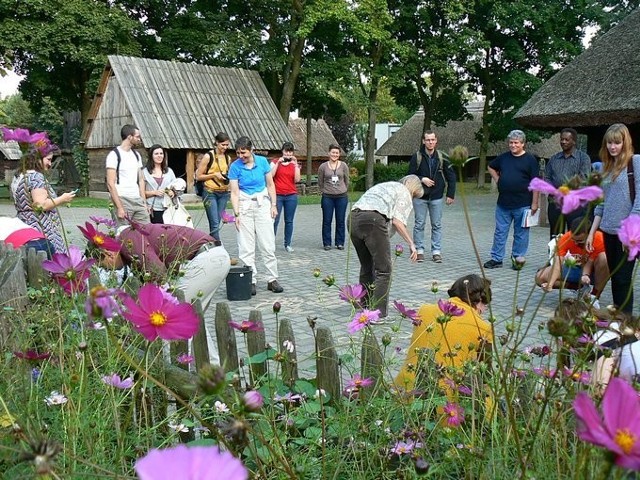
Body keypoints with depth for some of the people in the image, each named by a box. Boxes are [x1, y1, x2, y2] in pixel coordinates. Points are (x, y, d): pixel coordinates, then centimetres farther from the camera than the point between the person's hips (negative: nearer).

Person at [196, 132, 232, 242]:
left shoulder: (228, 158, 9)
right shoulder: (208, 156, -5)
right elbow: (198, 176, -4)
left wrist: (227, 178, 3)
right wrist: (214, 175, -14)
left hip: (224, 193, 5)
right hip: (210, 193, -5)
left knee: (217, 222, 6)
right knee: (215, 224, -11)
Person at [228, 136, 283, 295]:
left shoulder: (262, 161, -2)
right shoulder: (235, 166, -7)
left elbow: (270, 185, 6)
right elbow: (234, 193, -7)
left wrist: (274, 205, 2)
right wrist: (236, 214, -12)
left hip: (262, 203, 1)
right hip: (244, 205, -1)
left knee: (268, 244, 1)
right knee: (246, 246, 0)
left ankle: (272, 279, 9)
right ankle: (250, 281, 8)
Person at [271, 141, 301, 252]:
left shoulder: (295, 164, 11)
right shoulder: (275, 162, 6)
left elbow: (297, 179, -3)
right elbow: (270, 175, -9)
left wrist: (295, 164, -7)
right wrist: (278, 163, -12)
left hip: (291, 196, 2)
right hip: (277, 195, -2)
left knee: (289, 221, 5)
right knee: (275, 220, -8)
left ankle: (288, 244, 13)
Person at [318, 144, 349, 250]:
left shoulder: (343, 166, 1)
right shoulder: (323, 167, -1)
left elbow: (347, 181, 10)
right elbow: (320, 182, 9)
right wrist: (325, 191, 11)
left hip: (341, 197, 1)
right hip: (327, 197, -1)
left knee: (340, 221, 6)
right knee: (327, 221, 2)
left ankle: (340, 243, 14)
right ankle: (327, 243, 10)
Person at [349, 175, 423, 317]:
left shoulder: (383, 186, 36)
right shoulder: (404, 193, 13)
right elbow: (397, 221, -3)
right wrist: (411, 244, -2)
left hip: (353, 217, 8)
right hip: (372, 220, -8)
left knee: (366, 267, 21)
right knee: (384, 270, 1)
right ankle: (378, 314, -3)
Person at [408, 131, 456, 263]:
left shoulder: (441, 157, 0)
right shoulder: (417, 157, -4)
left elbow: (451, 176, 4)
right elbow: (410, 175, -2)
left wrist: (450, 194, 0)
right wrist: (422, 179, -19)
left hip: (437, 197, 1)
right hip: (420, 197, -1)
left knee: (437, 225, 6)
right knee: (419, 224, 5)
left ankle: (436, 251, 12)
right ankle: (419, 250, 14)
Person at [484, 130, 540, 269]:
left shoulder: (530, 160, -3)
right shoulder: (503, 157, 8)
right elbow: (491, 167, 27)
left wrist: (534, 203, -11)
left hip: (522, 205, -4)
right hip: (503, 204, 4)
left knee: (520, 233, 6)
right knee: (500, 232, 8)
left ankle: (518, 258, 17)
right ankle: (496, 259, 15)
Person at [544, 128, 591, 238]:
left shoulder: (583, 158, 4)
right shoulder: (554, 159, 17)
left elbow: (584, 179, -7)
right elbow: (547, 177, 13)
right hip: (555, 203, 4)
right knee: (555, 237, 9)